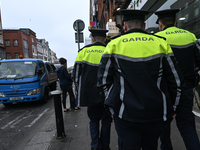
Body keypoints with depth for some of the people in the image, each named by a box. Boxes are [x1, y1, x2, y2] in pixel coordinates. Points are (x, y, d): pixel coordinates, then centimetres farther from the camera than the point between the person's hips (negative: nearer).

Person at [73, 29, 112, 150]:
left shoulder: (83, 52, 2)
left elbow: (76, 73, 4)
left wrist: (81, 89, 14)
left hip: (90, 94, 1)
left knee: (94, 120, 18)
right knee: (106, 120, 16)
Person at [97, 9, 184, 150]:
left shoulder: (114, 45, -3)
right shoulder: (160, 43, 1)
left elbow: (104, 81, -2)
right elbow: (176, 80, 3)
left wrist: (113, 105, 10)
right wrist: (172, 106, 16)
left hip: (126, 113, -2)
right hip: (156, 112, 3)